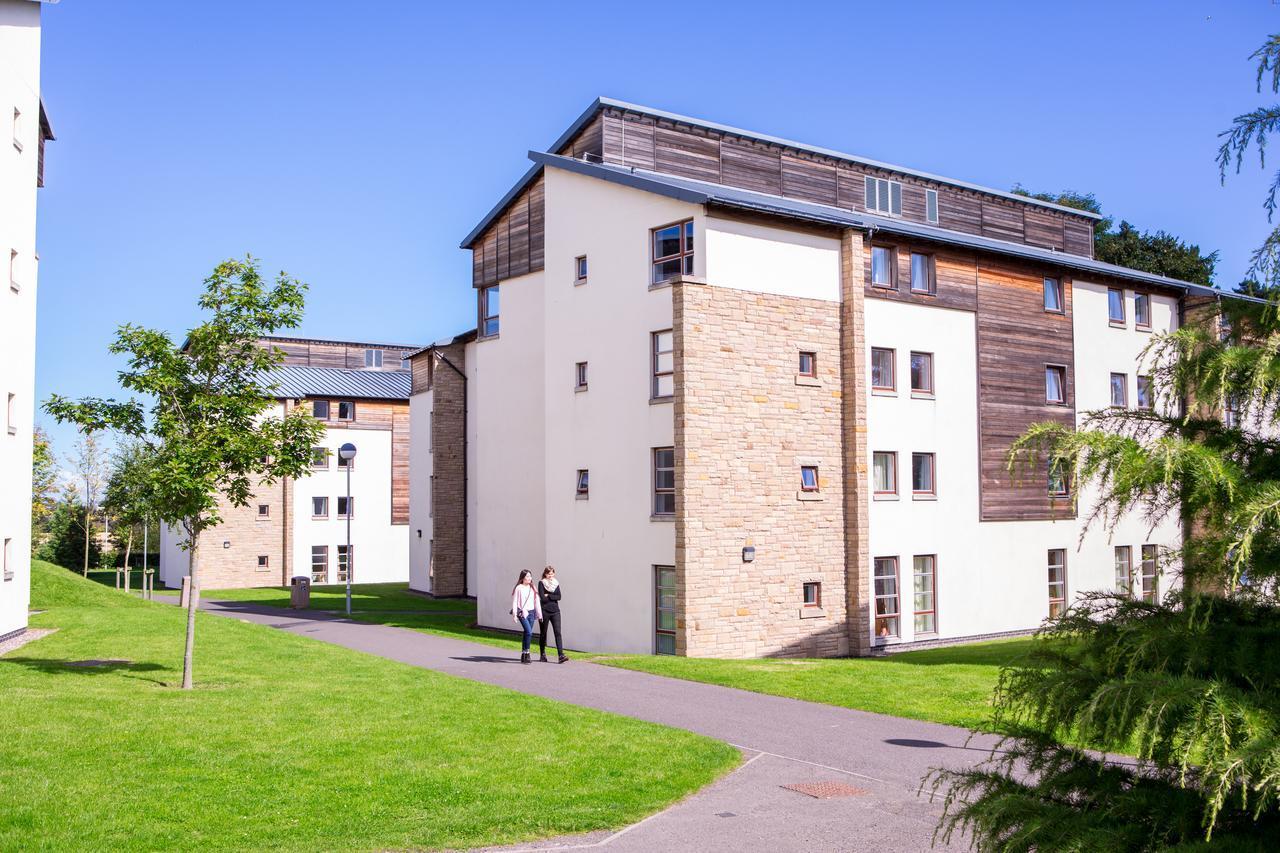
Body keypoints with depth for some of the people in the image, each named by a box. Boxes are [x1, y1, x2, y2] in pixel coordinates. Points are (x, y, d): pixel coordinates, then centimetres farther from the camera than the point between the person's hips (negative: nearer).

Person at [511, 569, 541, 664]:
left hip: (531, 612, 5)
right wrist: (514, 614, -11)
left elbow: (537, 601, 15)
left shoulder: (533, 588, 13)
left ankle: (523, 655, 15)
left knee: (527, 633, 7)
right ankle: (526, 653, -9)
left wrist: (539, 614, 14)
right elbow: (514, 602, -5)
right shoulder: (519, 588, -3)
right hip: (522, 613, -5)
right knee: (529, 632, -19)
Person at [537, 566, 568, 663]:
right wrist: (553, 598, -4)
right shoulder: (541, 583, -1)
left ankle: (561, 655, -18)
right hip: (544, 611, -2)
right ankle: (542, 655, 22)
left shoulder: (556, 583, 11)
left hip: (555, 611, 2)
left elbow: (559, 597, -1)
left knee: (557, 632, -9)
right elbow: (543, 598, -11)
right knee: (543, 633, 8)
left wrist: (548, 596, -9)